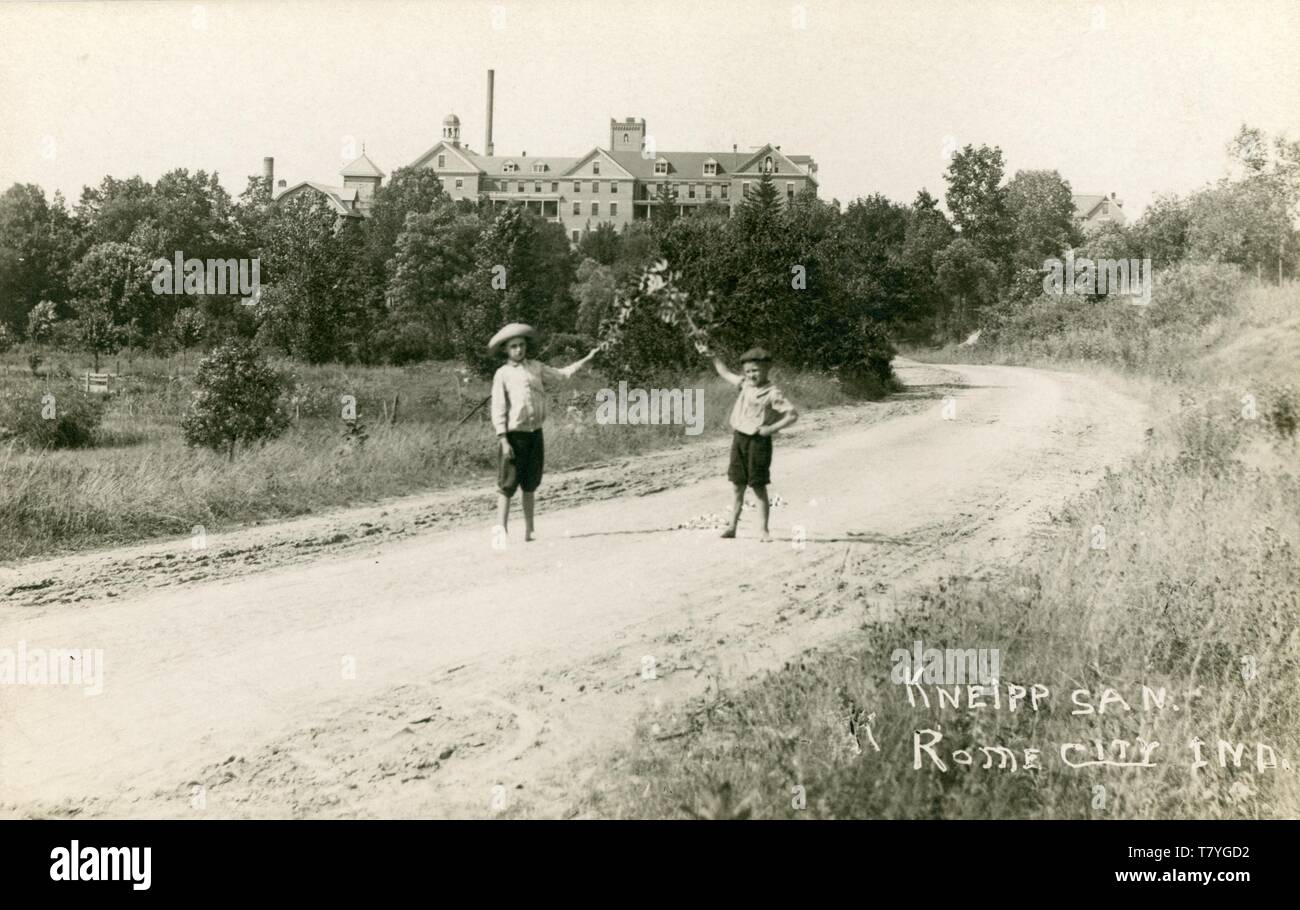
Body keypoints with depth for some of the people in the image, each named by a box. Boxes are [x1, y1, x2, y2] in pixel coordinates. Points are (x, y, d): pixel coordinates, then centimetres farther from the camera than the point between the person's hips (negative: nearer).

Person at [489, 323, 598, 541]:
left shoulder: (536, 367, 11)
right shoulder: (503, 374, -3)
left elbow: (560, 375, 26)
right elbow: (498, 409, -7)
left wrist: (586, 360, 23)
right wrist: (503, 441, -14)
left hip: (536, 433, 5)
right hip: (515, 435, -5)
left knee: (530, 484, 12)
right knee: (508, 485, -8)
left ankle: (529, 530, 20)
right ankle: (501, 529, -9)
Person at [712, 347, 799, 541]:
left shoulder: (772, 394, -12)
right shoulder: (745, 384, 8)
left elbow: (793, 414, -14)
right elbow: (725, 373, 24)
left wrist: (772, 428, -18)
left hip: (758, 441, -6)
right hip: (739, 438, 6)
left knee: (759, 487, -2)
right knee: (738, 486, 10)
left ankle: (765, 530, 4)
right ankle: (732, 527, 16)